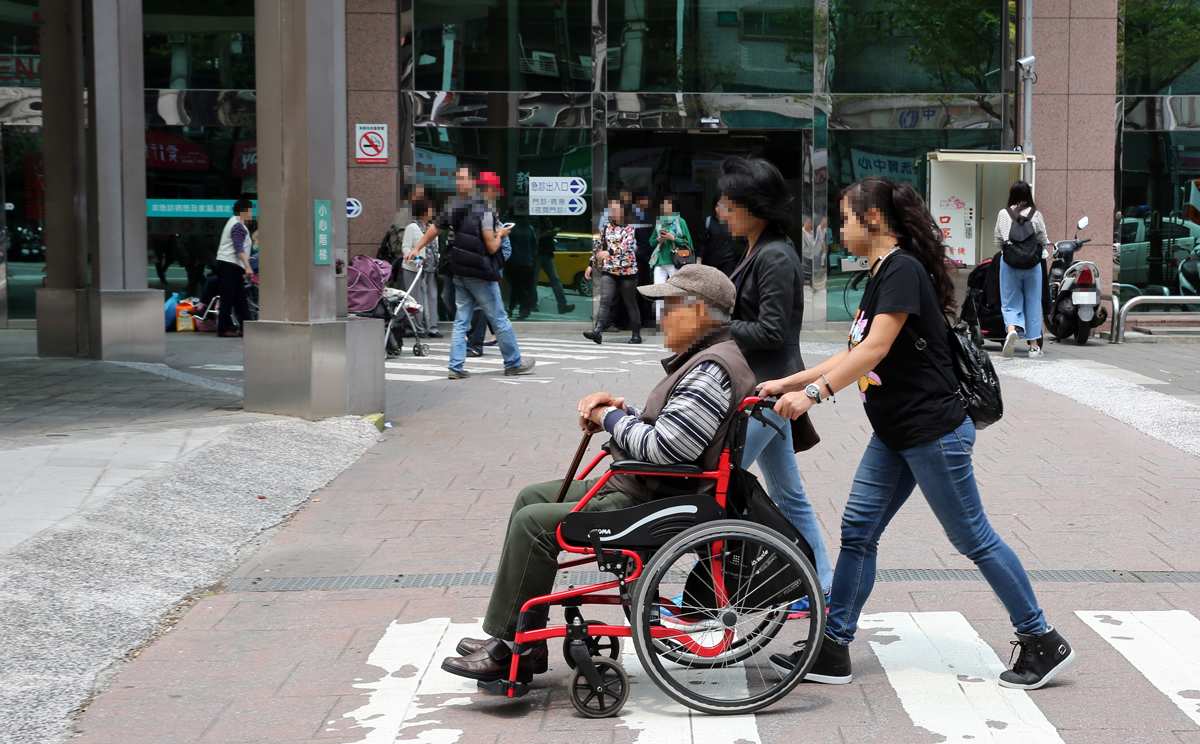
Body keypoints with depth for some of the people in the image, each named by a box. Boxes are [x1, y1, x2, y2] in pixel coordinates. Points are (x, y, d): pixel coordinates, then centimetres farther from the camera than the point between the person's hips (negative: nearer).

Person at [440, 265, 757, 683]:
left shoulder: (711, 371, -21)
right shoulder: (702, 358, 15)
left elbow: (662, 447, -29)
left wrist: (612, 418, -12)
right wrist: (619, 409, 3)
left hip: (655, 506, -12)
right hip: (638, 491, 12)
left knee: (534, 522, -16)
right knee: (532, 497, 16)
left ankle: (509, 650, -5)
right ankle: (526, 639, 15)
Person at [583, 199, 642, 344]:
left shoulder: (631, 228, -5)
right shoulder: (606, 227, 12)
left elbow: (628, 245, -21)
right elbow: (598, 246, 21)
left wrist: (609, 252, -34)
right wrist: (591, 264, 18)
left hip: (627, 271, -4)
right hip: (608, 270, 4)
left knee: (630, 303, 5)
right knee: (605, 300, -13)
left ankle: (637, 334, 16)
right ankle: (598, 331, -25)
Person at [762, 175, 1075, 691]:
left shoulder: (903, 270, -17)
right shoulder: (882, 276, 14)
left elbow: (876, 348, -27)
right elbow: (855, 355, 18)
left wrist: (812, 393, -33)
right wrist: (786, 383, 14)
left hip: (933, 431, -10)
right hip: (894, 435, 10)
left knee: (973, 538, 0)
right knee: (858, 532, 7)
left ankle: (1043, 643, 13)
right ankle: (832, 651, 12)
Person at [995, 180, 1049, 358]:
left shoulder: (1003, 214, -1)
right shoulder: (1036, 215, -1)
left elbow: (997, 241, 5)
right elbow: (1044, 240, 6)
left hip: (1009, 263, 0)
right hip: (1032, 263, 0)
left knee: (1010, 302, 6)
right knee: (1033, 303, 9)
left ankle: (1012, 328, -24)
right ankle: (1034, 345, 13)